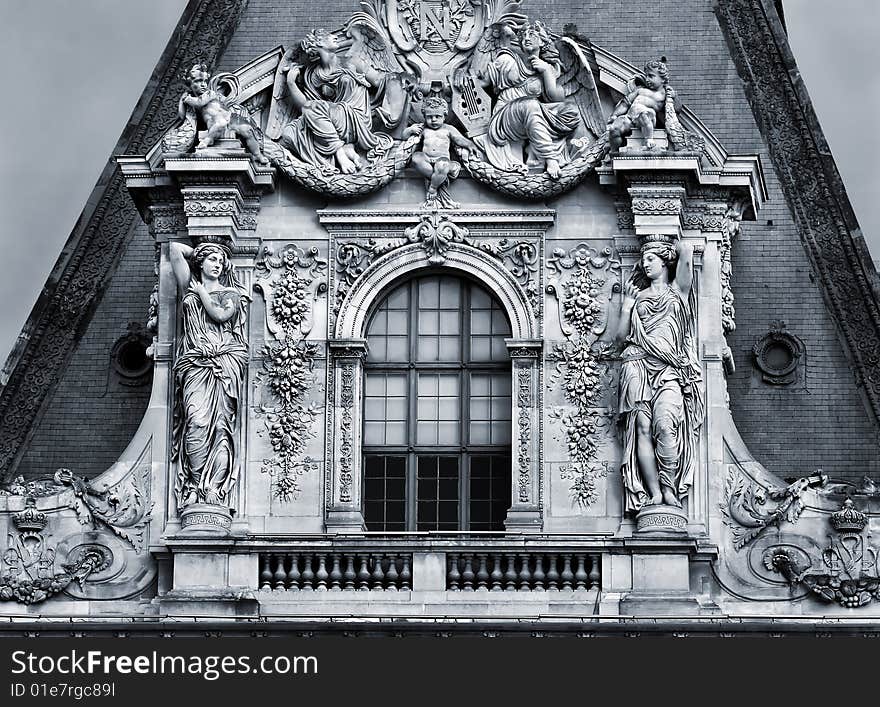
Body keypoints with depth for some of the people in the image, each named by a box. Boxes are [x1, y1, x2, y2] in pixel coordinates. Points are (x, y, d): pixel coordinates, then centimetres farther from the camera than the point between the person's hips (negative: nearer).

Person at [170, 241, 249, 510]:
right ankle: (196, 488, -25)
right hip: (195, 364, 1)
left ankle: (215, 492, -22)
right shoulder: (189, 288, 23)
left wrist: (201, 290, 9)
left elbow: (220, 314, -3)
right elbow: (174, 249, 22)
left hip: (226, 364, -1)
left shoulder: (231, 293, 18)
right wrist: (199, 253, 33)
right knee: (197, 422, -19)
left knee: (220, 424, -15)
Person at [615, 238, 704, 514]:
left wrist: (681, 250, 23)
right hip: (638, 365, 3)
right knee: (643, 427, -12)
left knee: (664, 424, -23)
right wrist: (626, 309, 10)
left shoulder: (677, 290, 16)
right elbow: (622, 335, 20)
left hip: (670, 367, -3)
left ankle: (669, 488, -19)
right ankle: (654, 493, -17)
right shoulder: (637, 294, 24)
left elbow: (686, 251, 3)